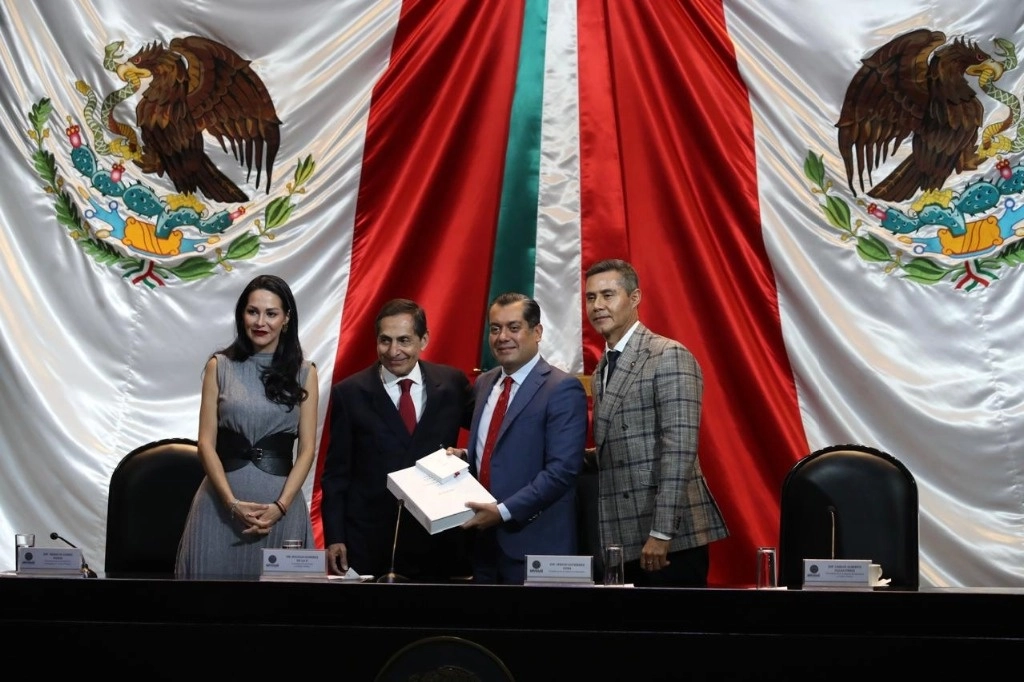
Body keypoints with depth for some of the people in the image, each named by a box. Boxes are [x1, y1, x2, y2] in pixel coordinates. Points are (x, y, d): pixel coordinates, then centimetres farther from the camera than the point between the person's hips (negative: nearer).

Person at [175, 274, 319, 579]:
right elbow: (206, 442, -1)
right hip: (222, 500, 0)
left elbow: (306, 449, 1)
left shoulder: (304, 373, 4)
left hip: (280, 500, 0)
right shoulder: (220, 366, 3)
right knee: (216, 571, 3)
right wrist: (232, 502, -11)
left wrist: (280, 506, -10)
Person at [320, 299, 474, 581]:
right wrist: (334, 538, -5)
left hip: (438, 539, 2)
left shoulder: (452, 383, 2)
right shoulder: (349, 393, -1)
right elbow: (336, 473, 1)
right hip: (367, 542, -1)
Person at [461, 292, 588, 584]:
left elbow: (562, 469, -18)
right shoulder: (484, 383, 13)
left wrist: (504, 511, -21)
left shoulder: (562, 389, -11)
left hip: (533, 546, -6)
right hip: (483, 540, 7)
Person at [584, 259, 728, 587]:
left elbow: (679, 449, -17)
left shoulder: (669, 357, -9)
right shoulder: (602, 370, 16)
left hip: (671, 540, -7)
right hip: (624, 540, 7)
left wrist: (661, 533, -20)